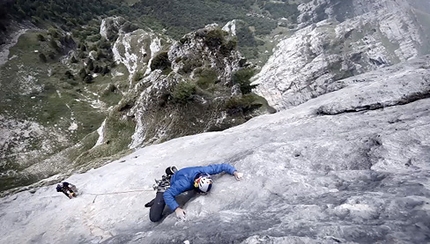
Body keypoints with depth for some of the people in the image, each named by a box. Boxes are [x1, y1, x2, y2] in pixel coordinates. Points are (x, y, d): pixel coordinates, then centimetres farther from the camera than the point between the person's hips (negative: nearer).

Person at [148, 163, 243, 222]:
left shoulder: (206, 170, -32)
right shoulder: (185, 183, -46)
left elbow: (223, 166, -23)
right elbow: (167, 194, -41)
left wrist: (235, 172, -37)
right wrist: (177, 209, -51)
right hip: (169, 185, -5)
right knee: (155, 217, -13)